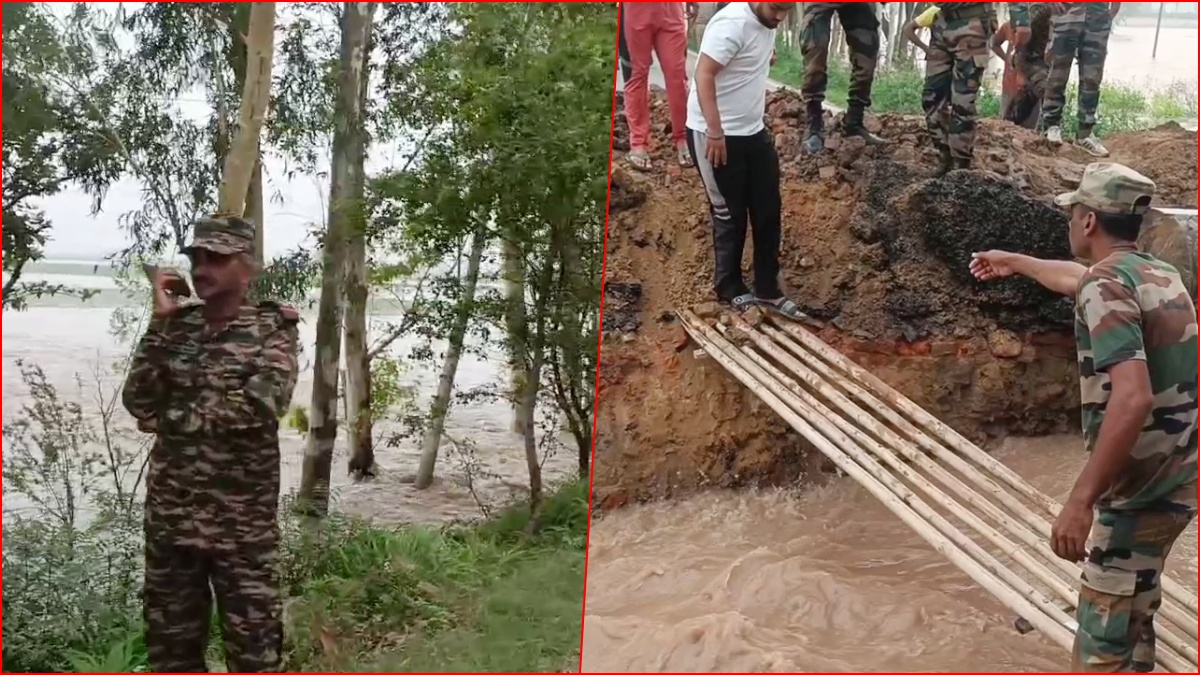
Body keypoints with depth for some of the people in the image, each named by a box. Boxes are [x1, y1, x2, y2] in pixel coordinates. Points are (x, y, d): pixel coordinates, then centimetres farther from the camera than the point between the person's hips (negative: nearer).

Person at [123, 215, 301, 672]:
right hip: (170, 516, 4)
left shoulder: (273, 330, -5)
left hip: (242, 522, -4)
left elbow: (257, 407, -21)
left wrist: (172, 416, -10)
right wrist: (160, 321, -11)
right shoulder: (175, 326, 7)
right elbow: (137, 402, -5)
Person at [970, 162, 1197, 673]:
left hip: (1144, 484, -9)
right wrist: (1015, 262, 49)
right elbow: (1075, 279, 33)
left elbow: (1133, 398, -30)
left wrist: (1080, 499, -29)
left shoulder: (1106, 286, -18)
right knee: (1132, 599, 26)